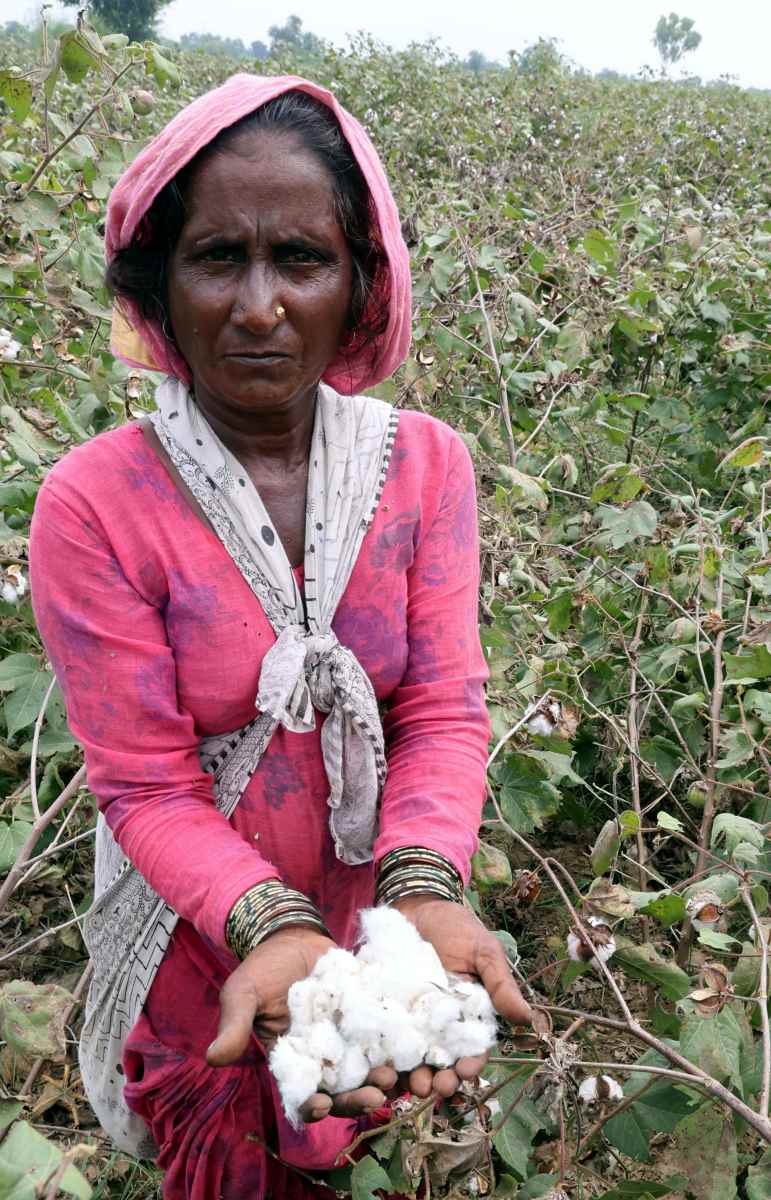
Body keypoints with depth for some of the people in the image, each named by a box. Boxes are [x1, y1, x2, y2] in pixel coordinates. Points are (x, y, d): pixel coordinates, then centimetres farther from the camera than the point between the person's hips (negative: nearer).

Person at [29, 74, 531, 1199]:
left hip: (370, 905, 3)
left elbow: (445, 708, -16)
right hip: (196, 937, -2)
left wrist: (425, 889, -34)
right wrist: (272, 927, -37)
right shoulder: (94, 504, -22)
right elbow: (148, 785, -21)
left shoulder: (427, 462, -13)